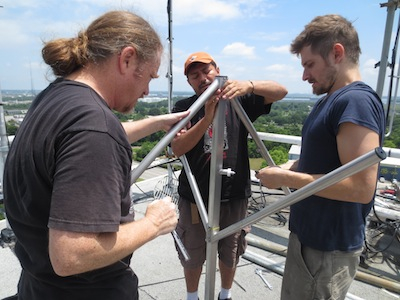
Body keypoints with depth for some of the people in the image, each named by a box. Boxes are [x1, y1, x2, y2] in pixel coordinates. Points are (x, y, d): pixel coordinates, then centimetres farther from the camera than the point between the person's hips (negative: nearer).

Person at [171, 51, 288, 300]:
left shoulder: (239, 101, 0)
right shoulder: (184, 108, -2)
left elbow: (281, 91, -10)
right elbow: (177, 148, -15)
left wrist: (249, 85, -30)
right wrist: (207, 118, -28)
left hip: (234, 196, 1)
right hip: (195, 198, 0)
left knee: (230, 254, 19)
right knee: (193, 256, 16)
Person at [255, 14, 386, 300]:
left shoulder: (357, 101, -21)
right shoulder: (329, 101, 9)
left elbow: (362, 187, -27)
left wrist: (286, 178, -21)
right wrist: (289, 168, 0)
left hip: (329, 248, -9)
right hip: (309, 236, 9)